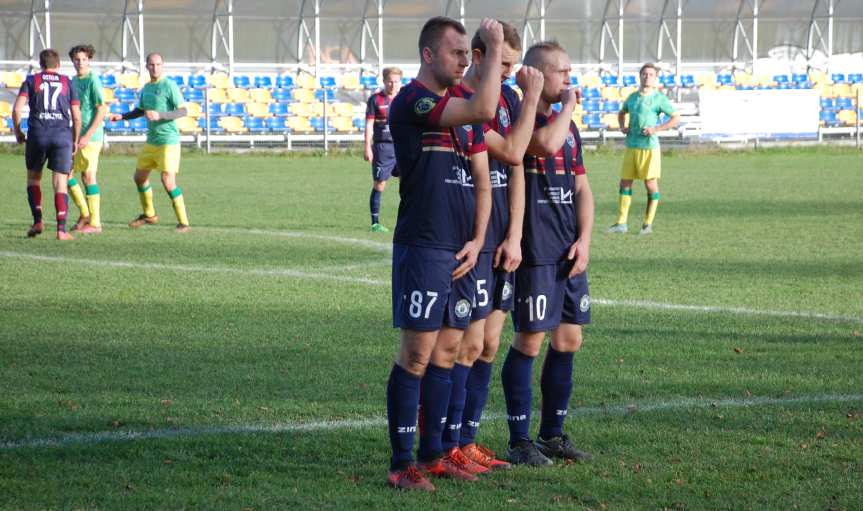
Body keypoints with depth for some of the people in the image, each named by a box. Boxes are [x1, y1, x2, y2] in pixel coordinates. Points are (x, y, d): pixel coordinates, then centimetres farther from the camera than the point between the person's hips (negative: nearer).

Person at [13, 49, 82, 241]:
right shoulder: (67, 82, 13)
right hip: (63, 135, 0)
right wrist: (75, 141, 20)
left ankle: (38, 221, 7)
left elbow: (17, 108, -2)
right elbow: (77, 116, 8)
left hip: (37, 134, 0)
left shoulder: (31, 80, 11)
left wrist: (17, 132, 12)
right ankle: (61, 230, -6)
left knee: (33, 176, 19)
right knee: (60, 183, 2)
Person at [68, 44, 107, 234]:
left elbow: (102, 110, -16)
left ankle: (95, 223, 1)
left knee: (88, 176, -5)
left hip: (91, 137, -8)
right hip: (77, 137, 8)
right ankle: (85, 214, 20)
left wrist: (87, 136, -20)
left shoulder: (93, 81, -11)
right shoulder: (74, 81, 14)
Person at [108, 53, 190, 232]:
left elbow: (182, 111, -16)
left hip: (168, 140, -8)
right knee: (139, 177, 16)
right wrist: (122, 116, 13)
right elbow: (140, 111, 27)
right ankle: (149, 215, 36)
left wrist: (159, 115, -27)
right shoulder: (146, 88, 12)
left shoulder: (169, 85, -11)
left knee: (168, 181, -16)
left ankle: (183, 222, -8)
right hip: (151, 141, 8)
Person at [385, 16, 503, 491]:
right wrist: (494, 48, -16)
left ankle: (432, 453, 18)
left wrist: (477, 240, 4)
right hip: (422, 249, -8)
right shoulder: (411, 103, -11)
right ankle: (401, 464, -3)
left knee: (447, 351, 11)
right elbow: (484, 109, -25)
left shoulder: (463, 111, 15)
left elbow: (482, 181, 16)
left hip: (461, 251, 8)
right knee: (416, 354, -7)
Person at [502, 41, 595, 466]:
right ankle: (519, 440, 2)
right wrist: (569, 105, -12)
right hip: (535, 251, -8)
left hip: (570, 251, 8)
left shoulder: (568, 126, 16)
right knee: (530, 340, -5)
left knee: (569, 339, 9)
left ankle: (552, 433, 20)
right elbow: (546, 144, -30)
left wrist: (584, 239, 4)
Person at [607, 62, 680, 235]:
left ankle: (648, 224, 9)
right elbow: (621, 113, 31)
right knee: (625, 183, 5)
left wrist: (656, 129, -15)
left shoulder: (659, 98, -4)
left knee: (651, 185, 1)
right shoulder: (632, 97, 13)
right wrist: (622, 126, 10)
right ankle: (621, 223, 9)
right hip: (631, 146, 6)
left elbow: (676, 118, -7)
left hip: (649, 146, -6)